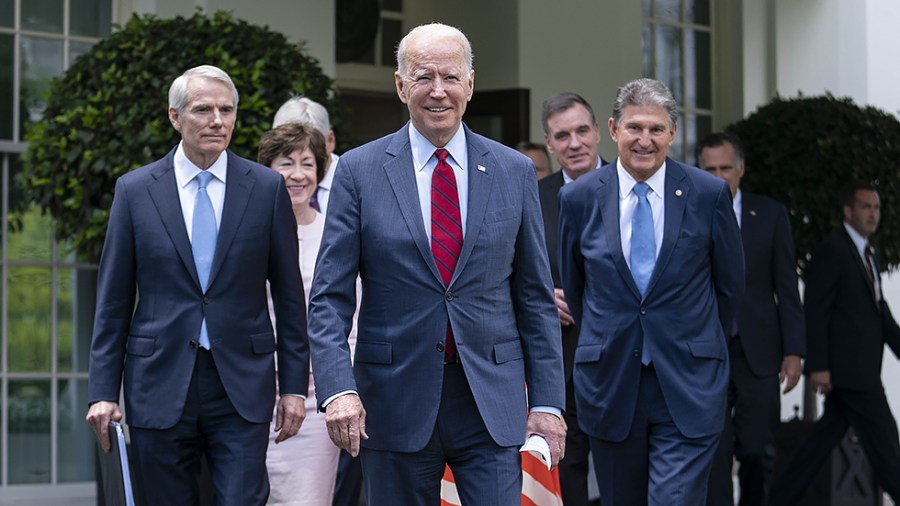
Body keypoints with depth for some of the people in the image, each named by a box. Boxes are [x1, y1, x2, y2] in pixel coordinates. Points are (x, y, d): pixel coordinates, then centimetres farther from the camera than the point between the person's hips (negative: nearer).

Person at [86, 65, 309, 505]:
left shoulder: (267, 188, 3)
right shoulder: (134, 190, 3)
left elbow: (289, 296, 6)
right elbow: (113, 300, 5)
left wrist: (294, 386, 3)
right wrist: (103, 391, -1)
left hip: (242, 387, 0)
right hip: (160, 385, 1)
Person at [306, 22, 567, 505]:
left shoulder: (514, 172, 6)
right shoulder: (360, 171, 1)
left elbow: (536, 297, 8)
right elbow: (329, 298, -2)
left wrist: (547, 401, 2)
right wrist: (338, 388, -16)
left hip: (492, 402, 1)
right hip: (395, 402, -1)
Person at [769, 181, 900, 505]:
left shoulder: (866, 253, 18)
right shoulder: (831, 252, -11)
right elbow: (814, 312, -15)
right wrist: (817, 366, -19)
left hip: (862, 367, 9)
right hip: (846, 366, -9)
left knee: (828, 435, 10)